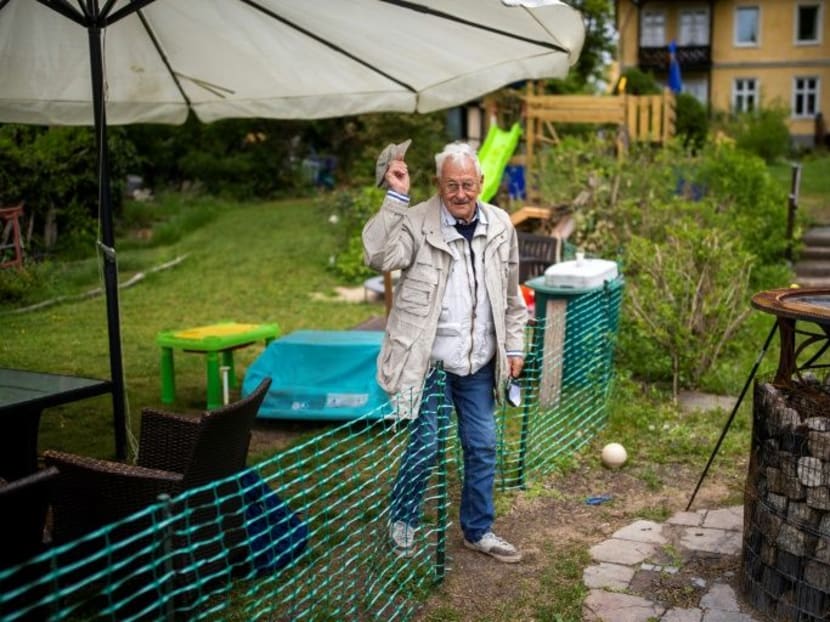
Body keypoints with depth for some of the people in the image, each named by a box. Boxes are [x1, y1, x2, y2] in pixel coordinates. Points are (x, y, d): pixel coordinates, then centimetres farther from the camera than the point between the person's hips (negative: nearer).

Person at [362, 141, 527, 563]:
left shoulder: (500, 226, 4)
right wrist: (395, 198, -31)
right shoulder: (417, 222, -11)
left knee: (482, 448, 12)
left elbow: (511, 295, 12)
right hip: (429, 360, -4)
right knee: (425, 446, -1)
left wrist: (514, 346, 11)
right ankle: (402, 522, 24)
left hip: (479, 364, 5)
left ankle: (478, 529, 29)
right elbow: (380, 257, -30)